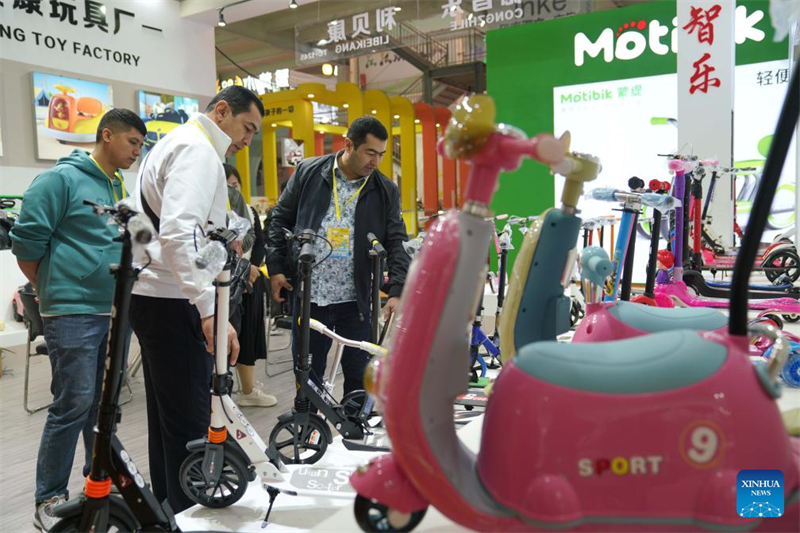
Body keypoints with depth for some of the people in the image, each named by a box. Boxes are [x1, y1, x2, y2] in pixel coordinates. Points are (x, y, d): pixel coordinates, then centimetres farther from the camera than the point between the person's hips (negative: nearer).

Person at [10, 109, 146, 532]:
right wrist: (52, 291, 0)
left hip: (116, 313, 7)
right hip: (73, 313, -7)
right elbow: (26, 243, -9)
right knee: (73, 405, -5)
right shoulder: (60, 179, -7)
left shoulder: (121, 189, 14)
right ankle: (48, 499, 10)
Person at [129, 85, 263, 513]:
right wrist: (210, 309, -31)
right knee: (190, 424, -4)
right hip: (172, 302, -11)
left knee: (168, 418, 18)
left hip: (153, 297, 11)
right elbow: (179, 233, -27)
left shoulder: (176, 143, 22)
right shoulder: (197, 148, -12)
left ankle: (168, 509, 30)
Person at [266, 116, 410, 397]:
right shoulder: (308, 172, 2)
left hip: (355, 300, 0)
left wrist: (397, 290, -12)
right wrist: (275, 267, 2)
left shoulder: (386, 190, 2)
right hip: (308, 297, 0)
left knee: (359, 375, 9)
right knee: (307, 374, 13)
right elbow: (280, 219, 8)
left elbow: (397, 242, 0)